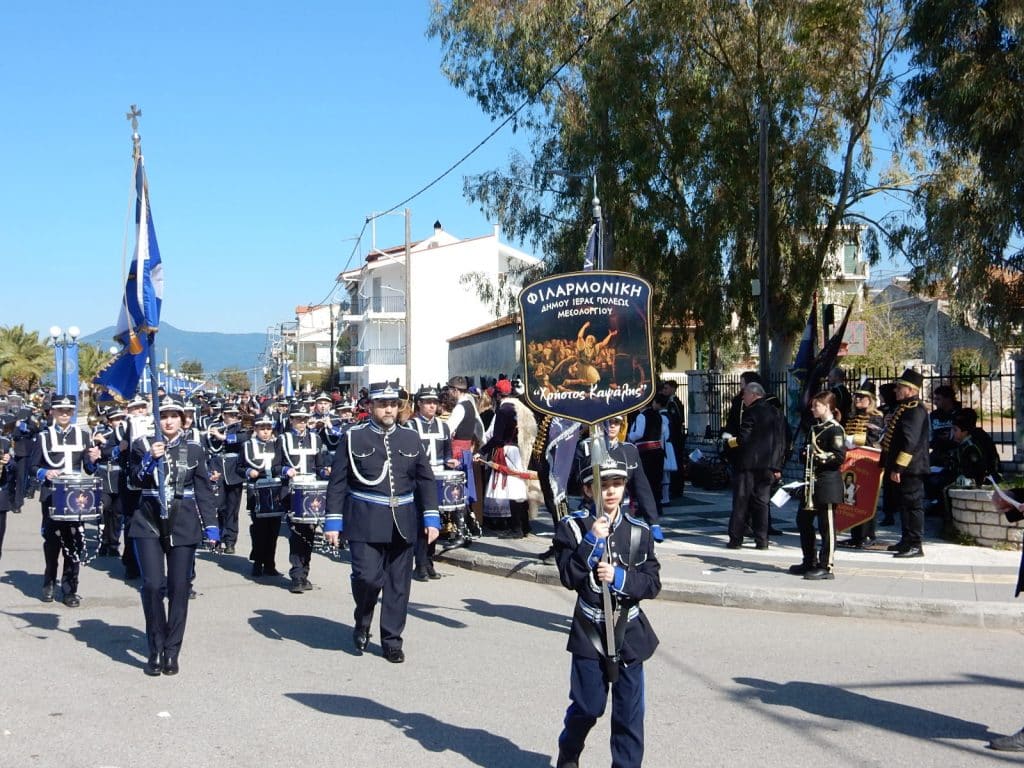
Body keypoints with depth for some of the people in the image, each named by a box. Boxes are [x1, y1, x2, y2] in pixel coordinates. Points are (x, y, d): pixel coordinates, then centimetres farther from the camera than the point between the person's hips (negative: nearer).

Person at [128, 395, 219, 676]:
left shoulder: (194, 450, 9)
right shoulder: (143, 446, 6)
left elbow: (203, 491, 9)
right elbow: (137, 479, -6)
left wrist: (210, 525, 2)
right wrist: (151, 458, -22)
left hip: (183, 524, 1)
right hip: (149, 523, -1)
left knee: (179, 588, 1)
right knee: (153, 585, -11)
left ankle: (171, 653, 11)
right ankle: (155, 651, 2)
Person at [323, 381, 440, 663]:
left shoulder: (411, 439, 8)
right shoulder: (353, 438, -1)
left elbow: (426, 480, 10)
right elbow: (337, 483, 0)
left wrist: (431, 518, 3)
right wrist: (333, 522, -5)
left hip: (402, 524, 3)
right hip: (366, 522, -3)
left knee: (399, 583, 5)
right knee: (367, 576, -13)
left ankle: (392, 640, 18)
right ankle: (362, 624, 16)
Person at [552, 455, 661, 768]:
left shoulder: (639, 531, 2)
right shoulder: (573, 527, -5)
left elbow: (652, 584, -3)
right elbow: (569, 577, -15)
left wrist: (620, 577, -18)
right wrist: (592, 541, -23)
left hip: (629, 630, 2)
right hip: (589, 630, -2)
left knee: (629, 712, 4)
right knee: (587, 706, 9)